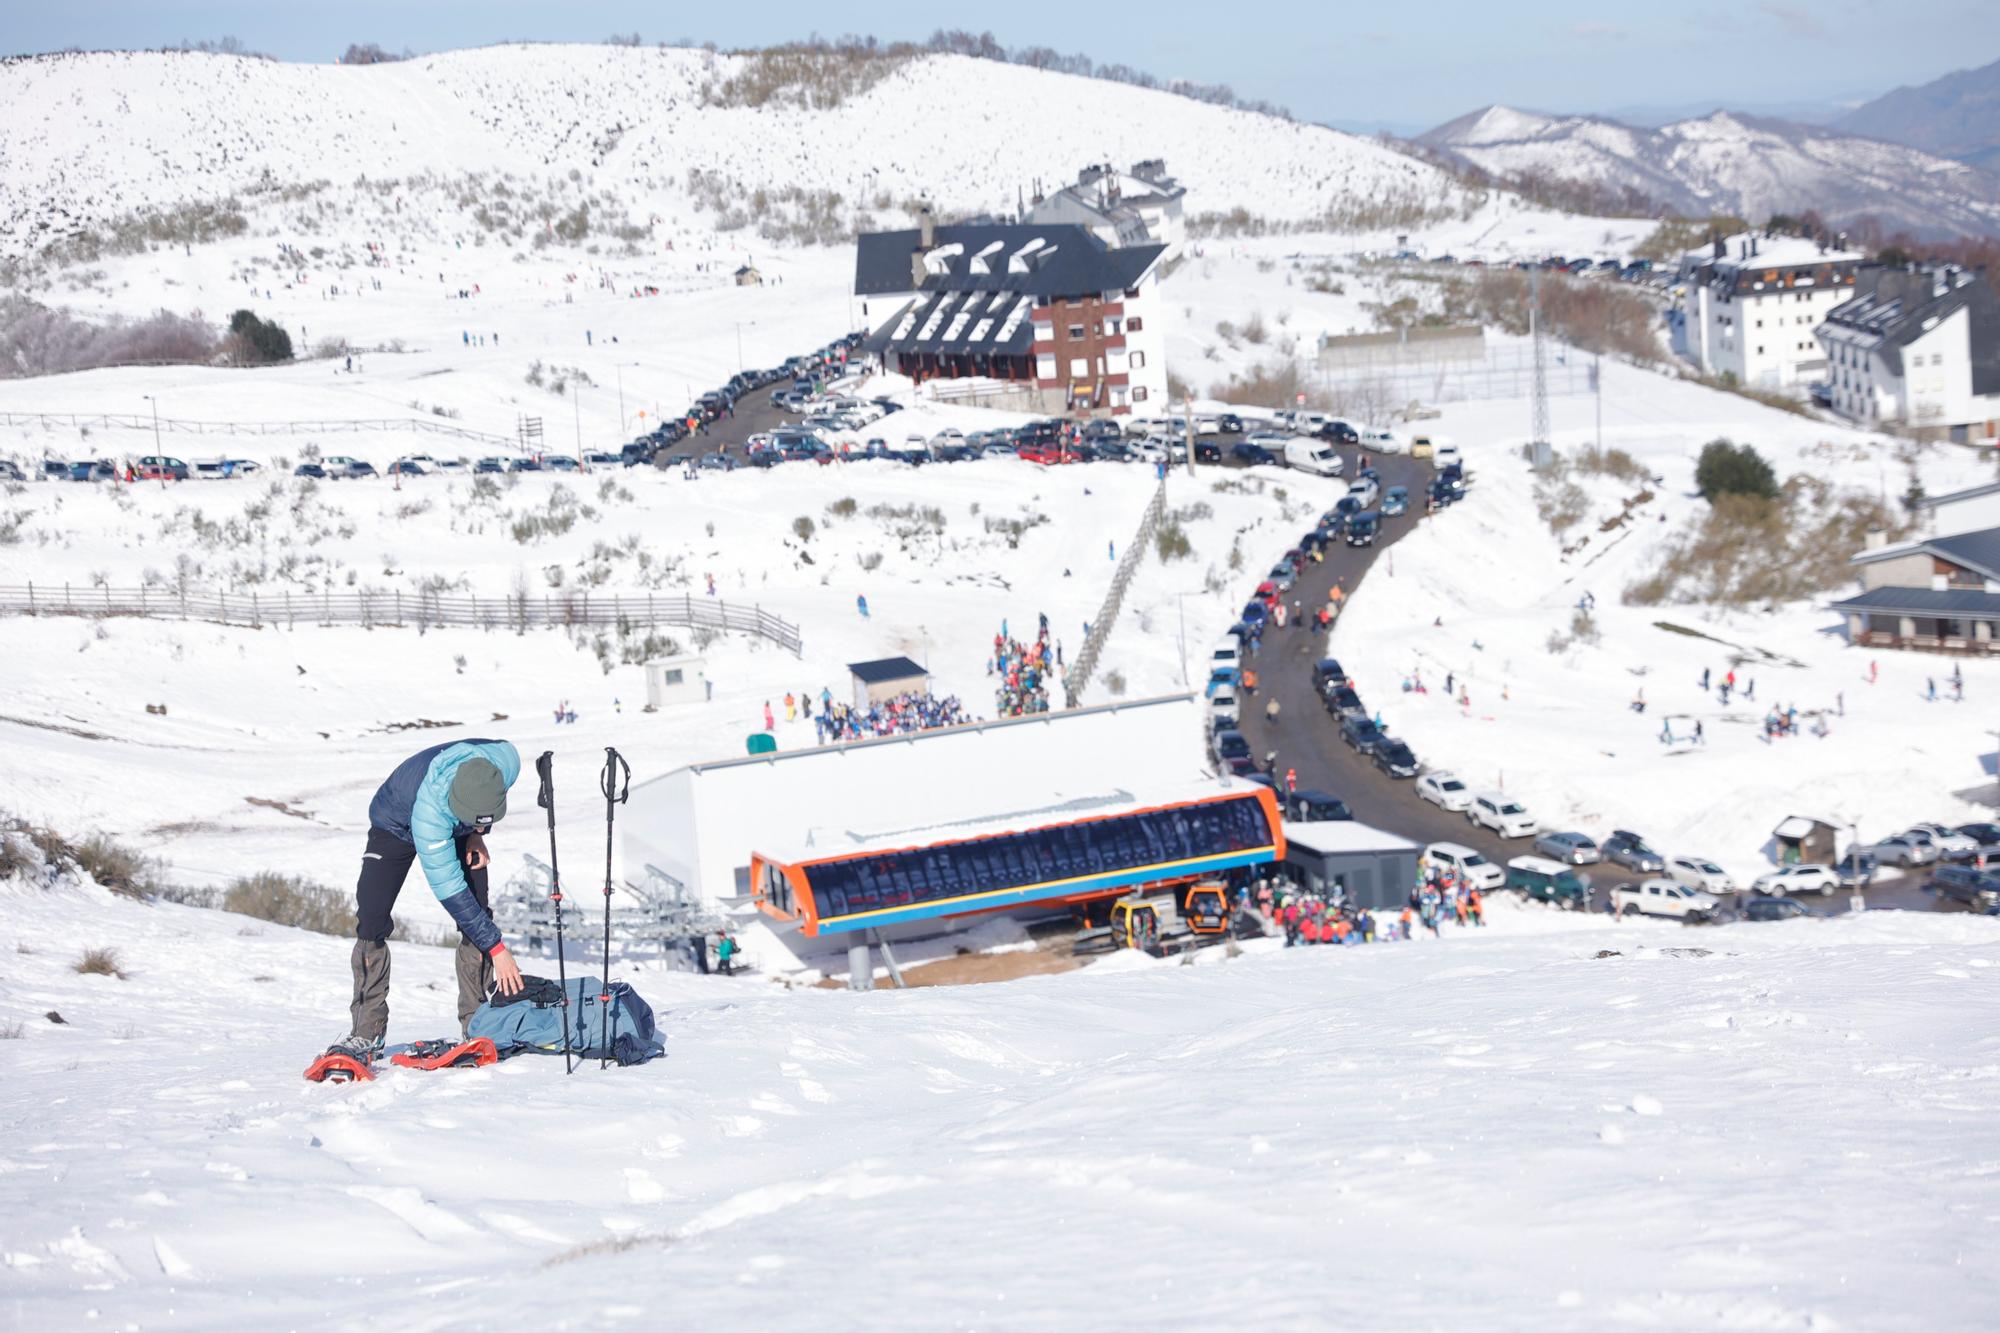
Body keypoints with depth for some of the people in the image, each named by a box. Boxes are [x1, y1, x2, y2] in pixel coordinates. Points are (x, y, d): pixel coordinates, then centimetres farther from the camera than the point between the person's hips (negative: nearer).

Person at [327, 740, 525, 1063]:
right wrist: (496, 947, -38)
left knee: (477, 920, -9)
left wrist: (478, 833, -11)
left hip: (458, 831, 4)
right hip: (396, 827, -4)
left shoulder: (506, 761, -35)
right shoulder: (429, 809, -47)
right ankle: (367, 1033, -10)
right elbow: (449, 889, -40)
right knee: (370, 923, -16)